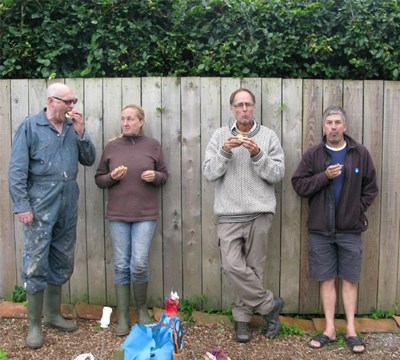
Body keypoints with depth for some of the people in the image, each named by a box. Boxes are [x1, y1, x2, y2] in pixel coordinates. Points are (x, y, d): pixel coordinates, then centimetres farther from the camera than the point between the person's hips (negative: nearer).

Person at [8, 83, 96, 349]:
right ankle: (34, 325, 11)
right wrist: (21, 205, -14)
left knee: (62, 263, 13)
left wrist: (80, 133, -6)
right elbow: (17, 170, -8)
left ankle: (53, 314, 28)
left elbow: (89, 160, 7)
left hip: (68, 206, 5)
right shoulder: (30, 126, -4)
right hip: (40, 207, -5)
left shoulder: (73, 127, 9)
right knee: (36, 265, -1)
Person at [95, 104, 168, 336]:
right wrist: (112, 177, -10)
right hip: (117, 215, 2)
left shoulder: (153, 145, 4)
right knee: (121, 266, 4)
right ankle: (123, 317, 17)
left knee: (139, 264, -7)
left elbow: (164, 176, 11)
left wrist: (155, 176, -11)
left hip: (146, 214, -1)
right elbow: (99, 178, 11)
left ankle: (142, 309, 19)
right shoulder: (111, 147, 6)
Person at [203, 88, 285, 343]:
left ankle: (242, 317, 22)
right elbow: (209, 173, 0)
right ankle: (270, 304, 11)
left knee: (253, 268, 4)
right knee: (232, 265, -9)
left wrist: (257, 155, -15)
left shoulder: (269, 136, 6)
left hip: (260, 213, 0)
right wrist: (224, 152, -15)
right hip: (229, 214, 1)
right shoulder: (220, 136, 8)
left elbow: (278, 174, -1)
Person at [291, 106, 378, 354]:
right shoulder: (313, 154, 0)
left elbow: (371, 187, 6)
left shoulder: (360, 153, 1)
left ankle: (351, 330, 17)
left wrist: (358, 209, -3)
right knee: (327, 280, 7)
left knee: (350, 280, 7)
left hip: (350, 229, 0)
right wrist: (324, 176, -16)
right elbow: (299, 185, -4)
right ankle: (330, 329, 17)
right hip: (320, 229, 1)